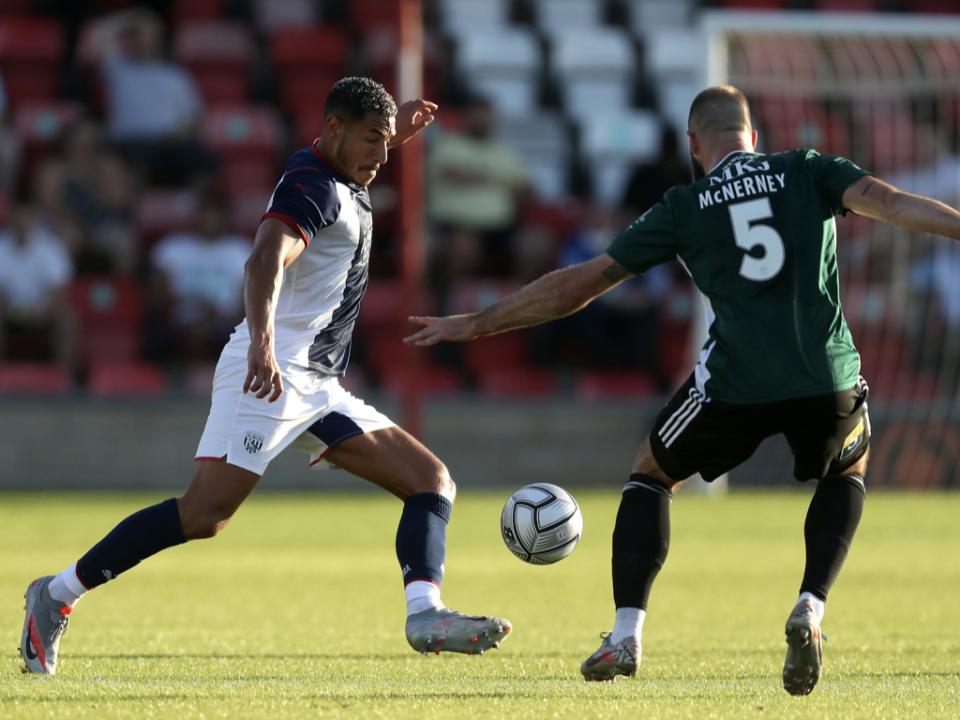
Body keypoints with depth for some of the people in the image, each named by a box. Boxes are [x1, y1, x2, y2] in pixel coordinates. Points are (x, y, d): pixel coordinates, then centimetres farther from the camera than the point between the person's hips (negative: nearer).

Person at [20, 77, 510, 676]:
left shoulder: (340, 186, 19)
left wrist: (395, 133, 33)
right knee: (204, 516, -20)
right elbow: (267, 259, -30)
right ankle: (59, 594, -10)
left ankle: (425, 615, -19)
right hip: (274, 375, -10)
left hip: (319, 391, 10)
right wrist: (263, 343, -46)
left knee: (433, 482, -1)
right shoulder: (312, 185, -10)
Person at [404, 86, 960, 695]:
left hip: (736, 381, -1)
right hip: (829, 380, 1)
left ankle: (626, 636, 9)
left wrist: (475, 324, 21)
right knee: (848, 472, 32)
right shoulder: (809, 172, 13)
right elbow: (890, 203, -6)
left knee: (652, 474, 25)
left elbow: (578, 286, 13)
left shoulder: (685, 206, 12)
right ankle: (810, 609, 8)